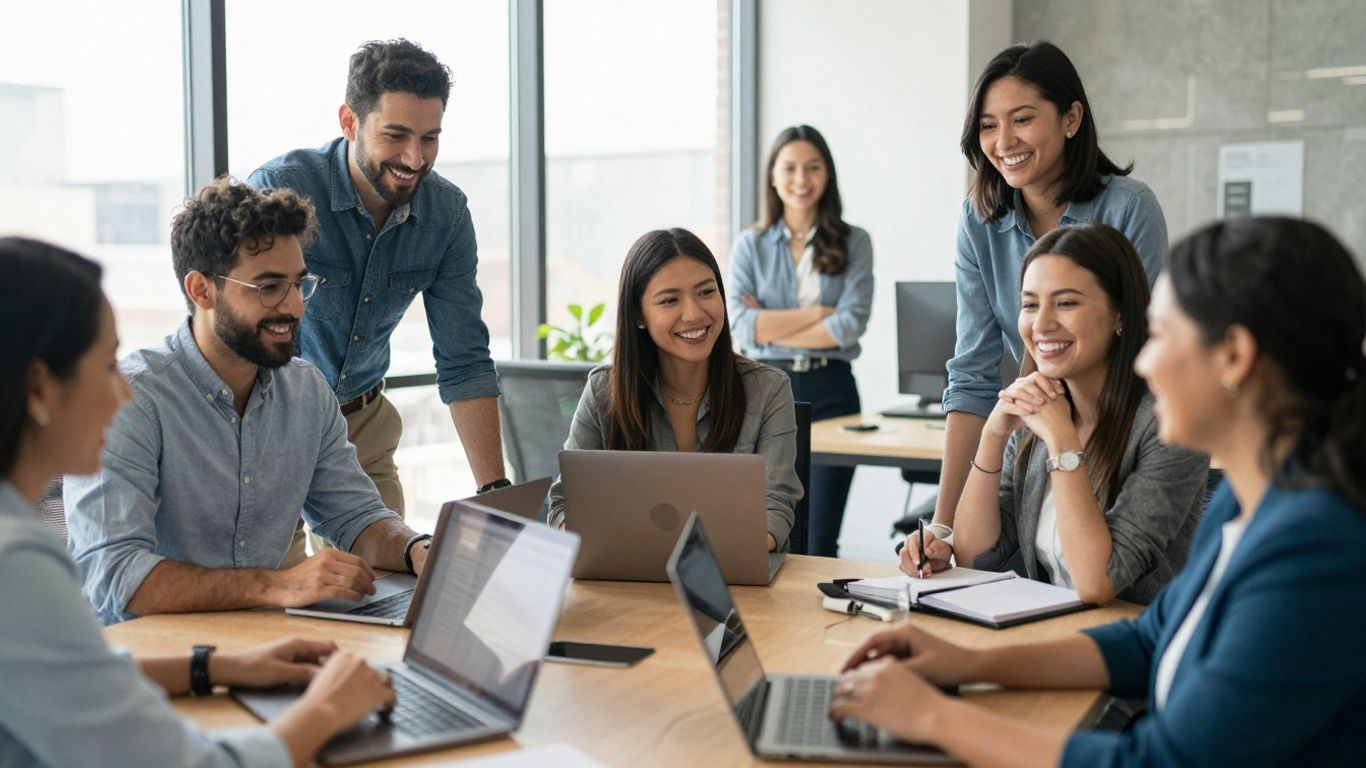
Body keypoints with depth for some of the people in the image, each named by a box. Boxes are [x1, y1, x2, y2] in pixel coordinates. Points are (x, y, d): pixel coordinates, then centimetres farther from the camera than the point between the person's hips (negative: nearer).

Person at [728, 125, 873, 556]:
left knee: (819, 544, -1)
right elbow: (743, 327, -7)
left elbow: (851, 324, -8)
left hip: (830, 391, -1)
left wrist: (773, 326, -8)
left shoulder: (853, 243, 5)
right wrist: (816, 312, -10)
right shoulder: (751, 245, 6)